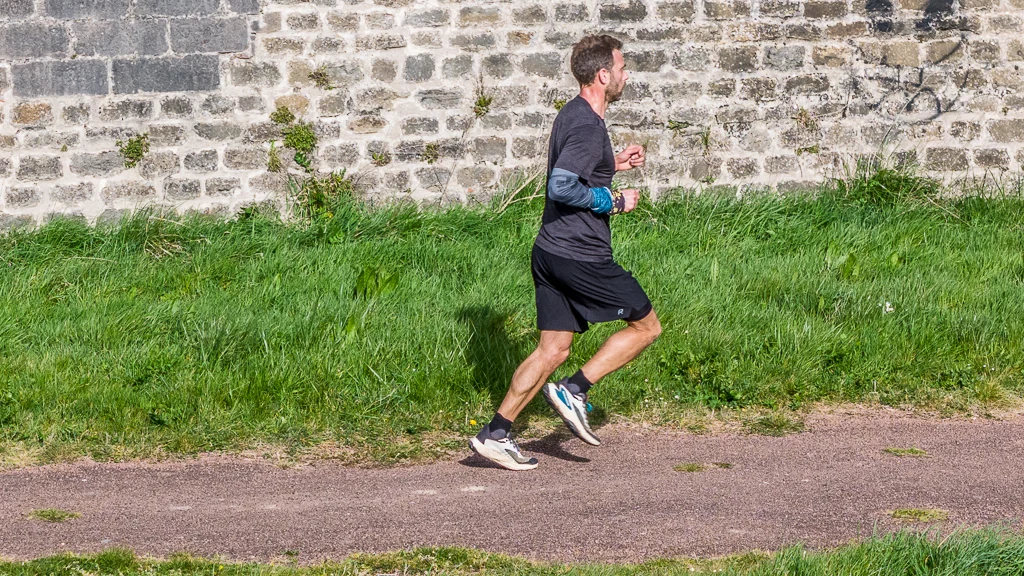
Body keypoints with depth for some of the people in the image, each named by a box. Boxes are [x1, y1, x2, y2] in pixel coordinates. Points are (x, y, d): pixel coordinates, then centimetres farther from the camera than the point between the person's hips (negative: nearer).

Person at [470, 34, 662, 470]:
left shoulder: (572, 115, 14)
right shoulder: (587, 126, -17)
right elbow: (561, 188, -26)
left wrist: (613, 164, 17)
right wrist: (614, 202, -15)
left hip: (551, 252, 10)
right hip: (580, 255, -10)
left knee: (552, 349, 12)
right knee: (646, 325, 6)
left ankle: (496, 433, 10)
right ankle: (574, 390, 2)